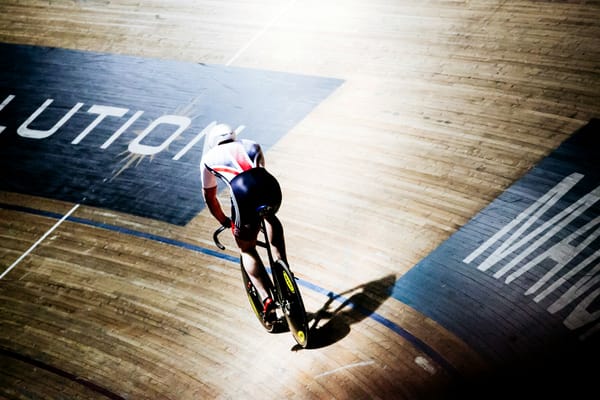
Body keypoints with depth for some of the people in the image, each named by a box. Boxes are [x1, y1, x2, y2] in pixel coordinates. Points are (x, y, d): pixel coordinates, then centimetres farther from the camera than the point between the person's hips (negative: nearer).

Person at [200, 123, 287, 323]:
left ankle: (267, 300, 6)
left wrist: (224, 221, 53)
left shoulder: (209, 157, 30)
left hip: (243, 193, -3)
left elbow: (210, 197, 38)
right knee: (271, 217, 38)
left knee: (247, 249, 19)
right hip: (271, 186, 3)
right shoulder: (251, 145, 35)